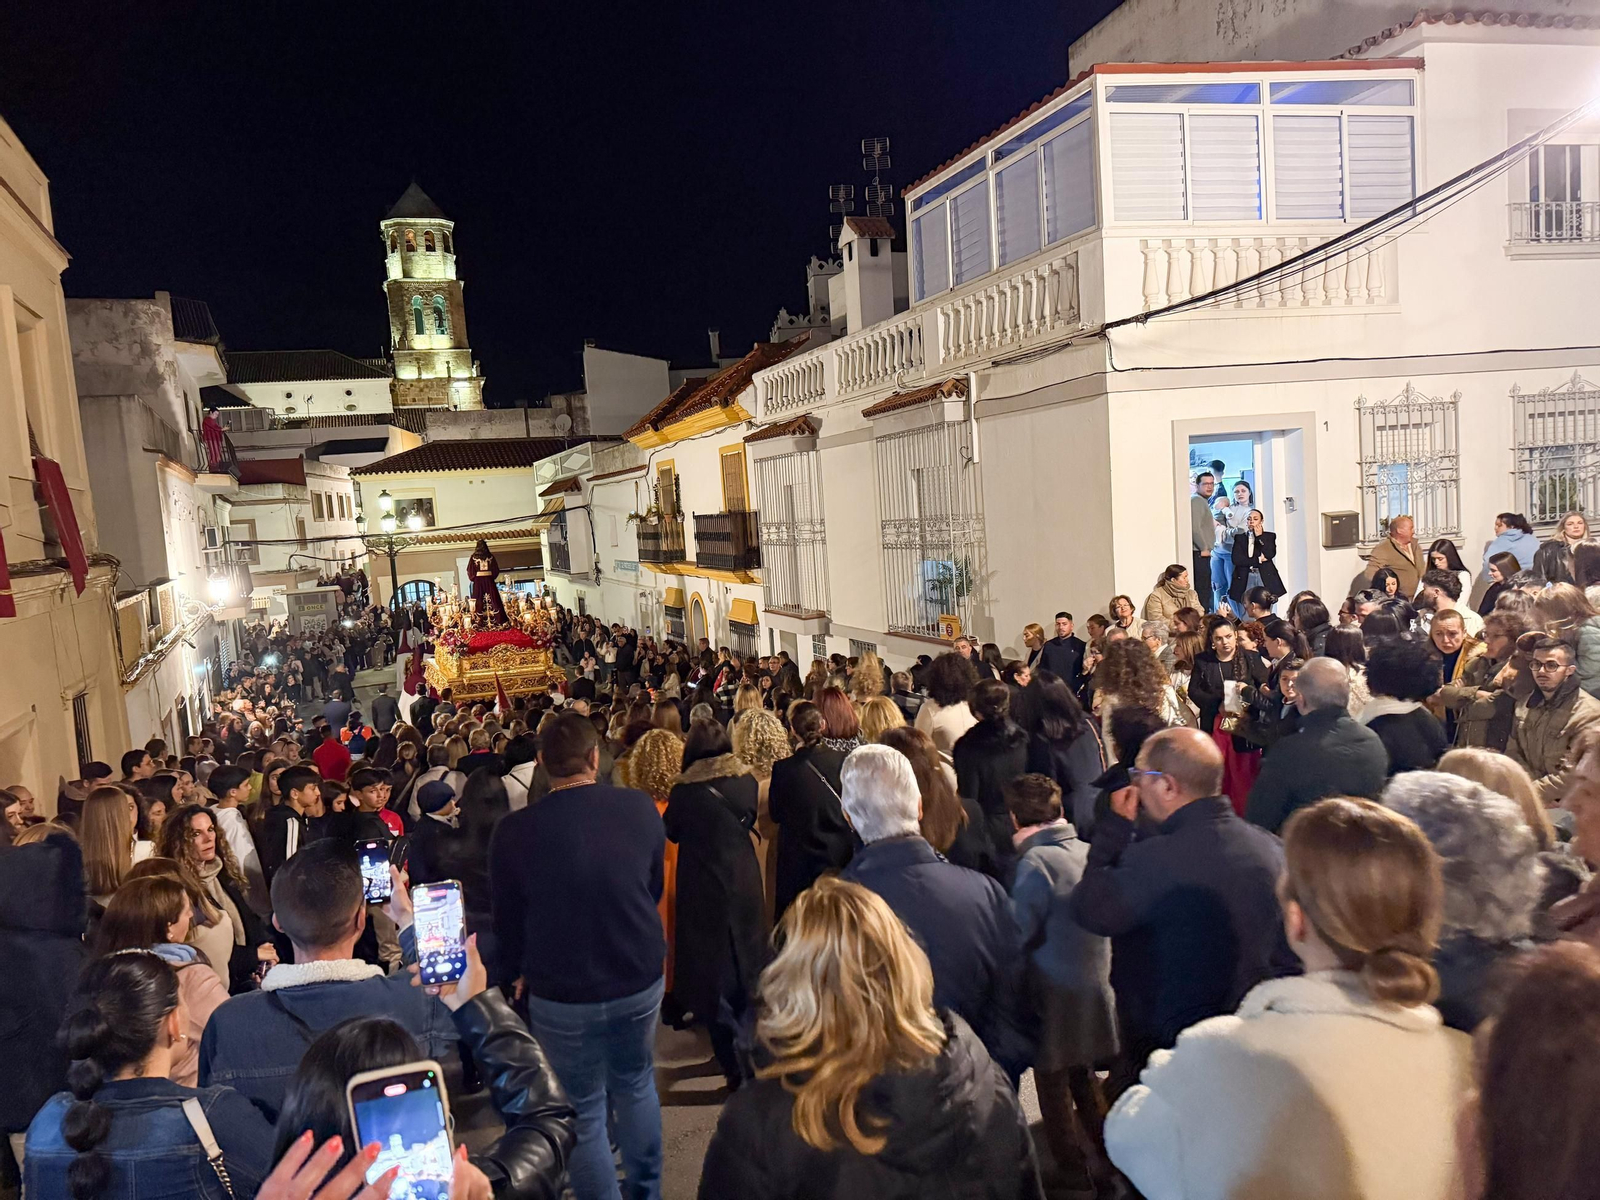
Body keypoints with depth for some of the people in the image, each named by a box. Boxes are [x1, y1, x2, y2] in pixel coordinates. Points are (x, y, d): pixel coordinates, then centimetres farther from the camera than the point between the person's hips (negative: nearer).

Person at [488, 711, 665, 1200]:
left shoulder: (513, 832, -19)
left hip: (563, 994, -3)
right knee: (636, 1083, 25)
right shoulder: (640, 808, -12)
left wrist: (523, 970, 15)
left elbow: (507, 921, -4)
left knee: (585, 1110, 14)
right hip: (641, 979, 3)